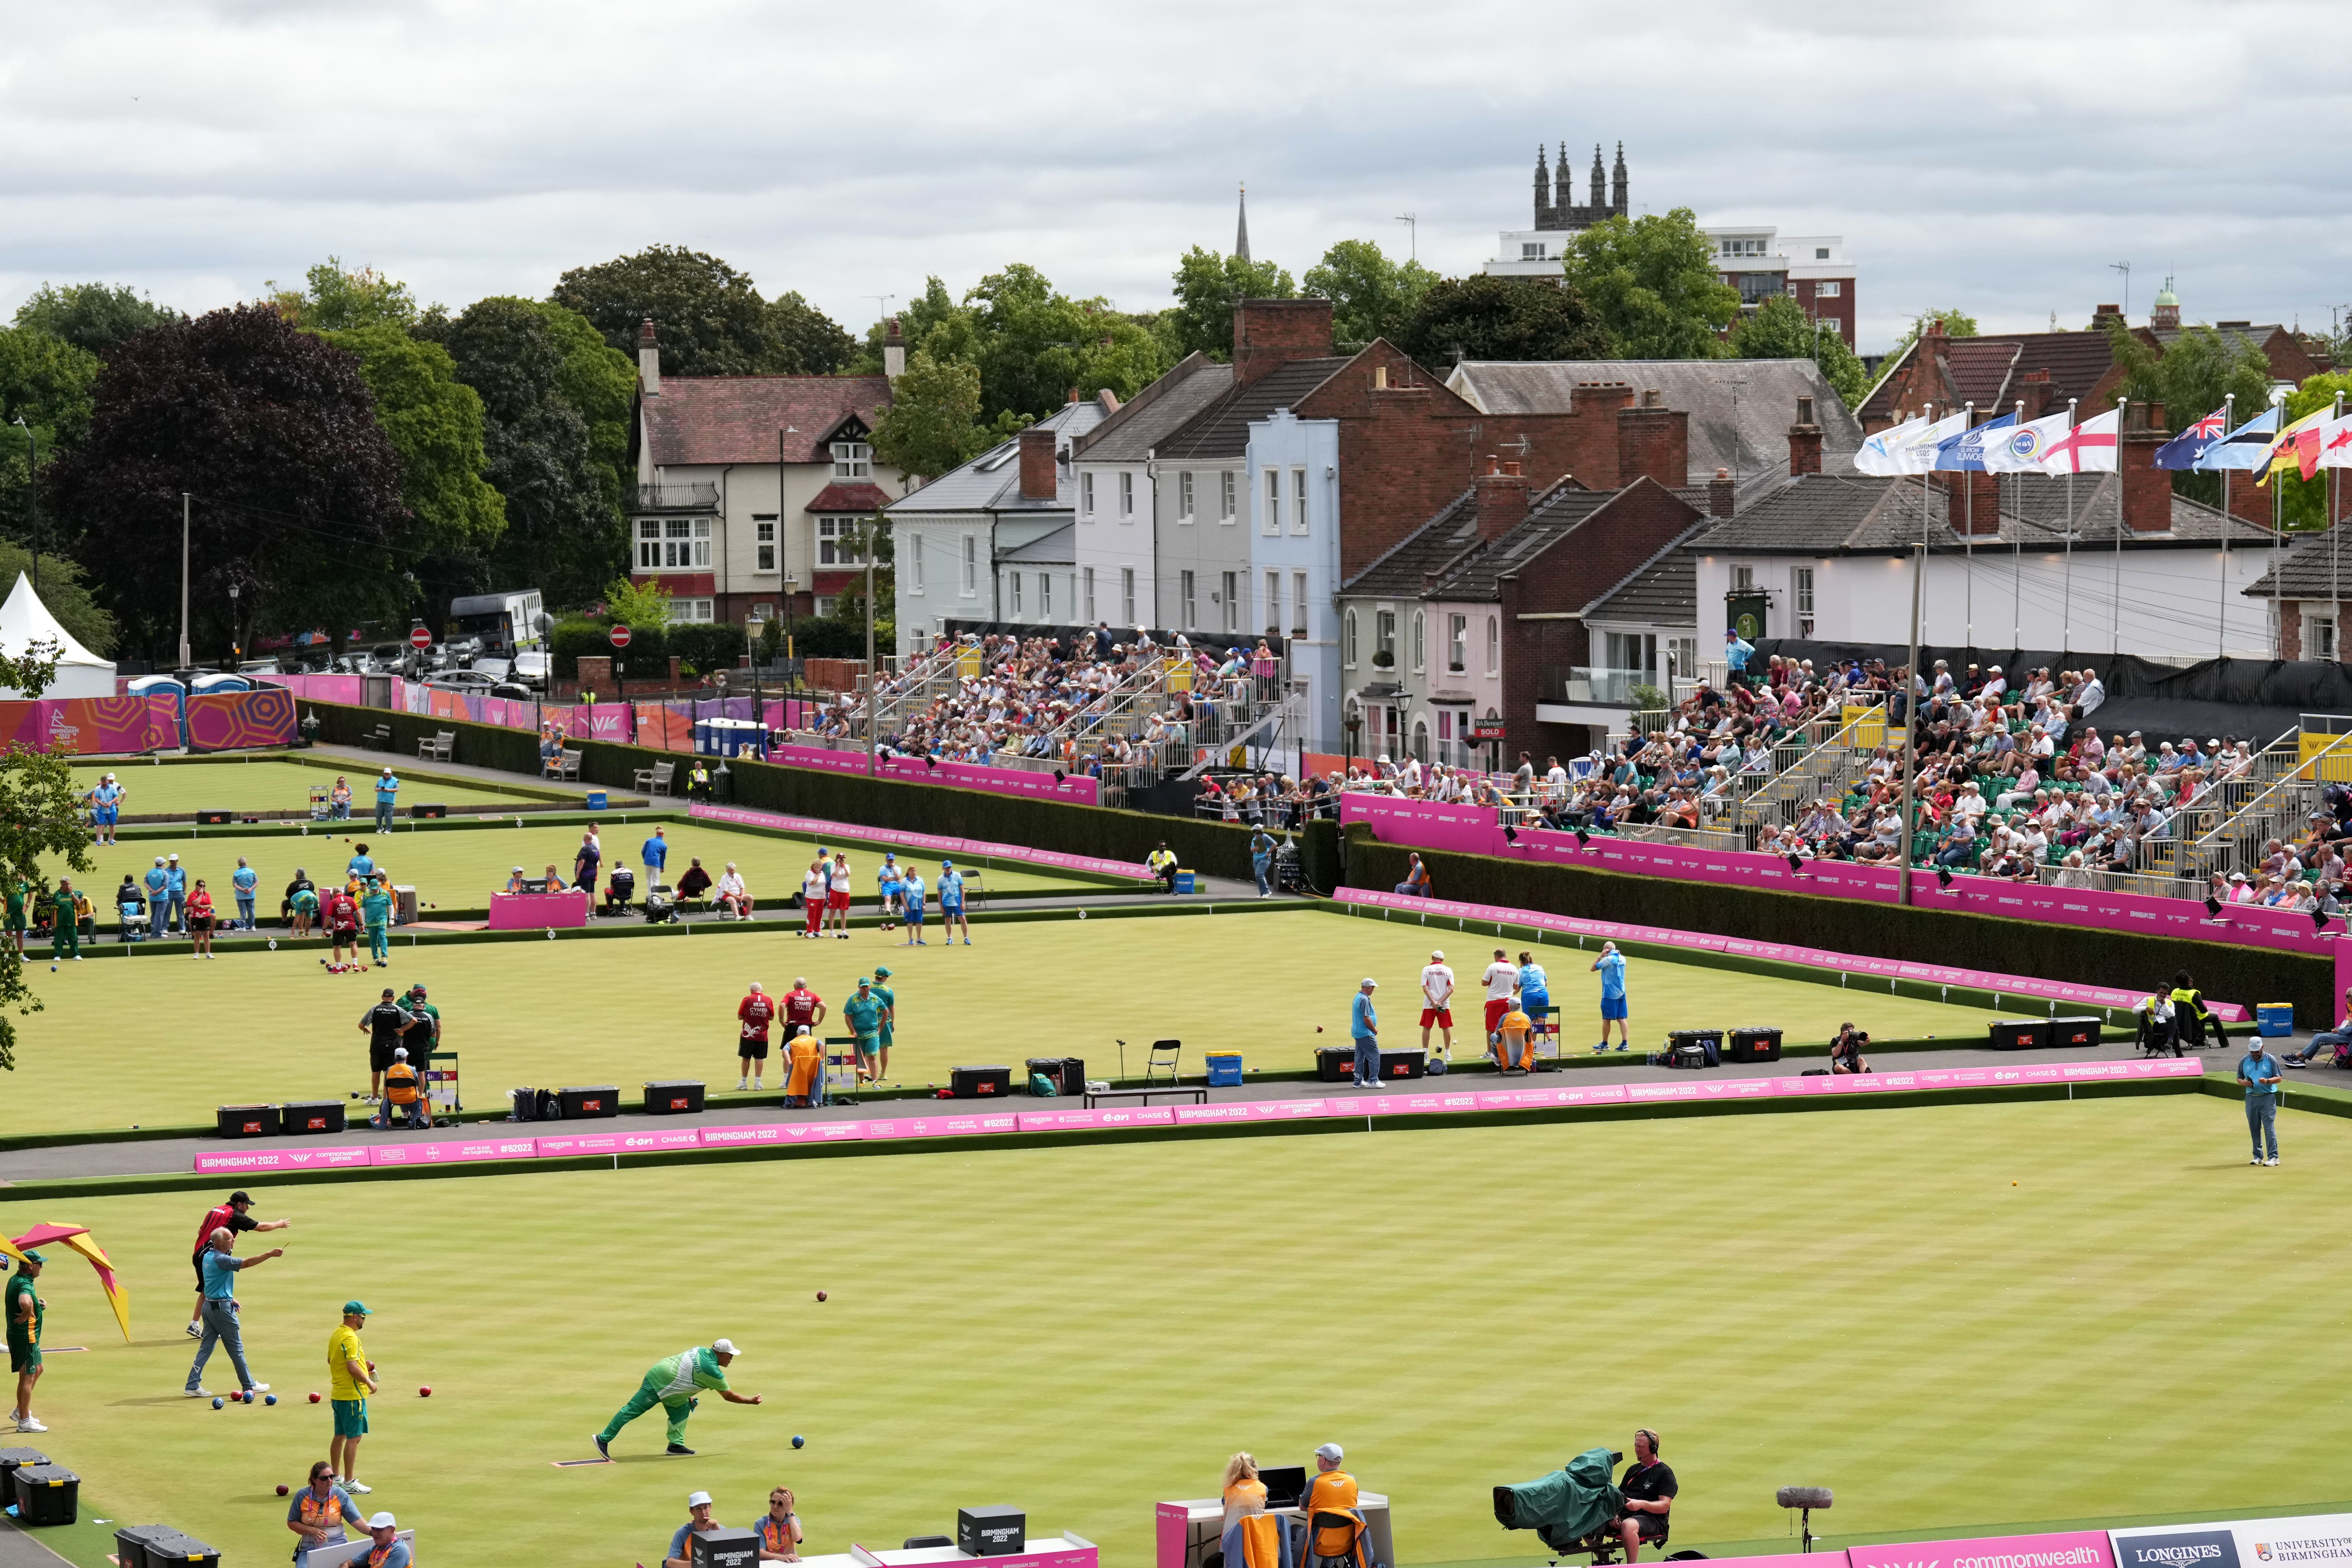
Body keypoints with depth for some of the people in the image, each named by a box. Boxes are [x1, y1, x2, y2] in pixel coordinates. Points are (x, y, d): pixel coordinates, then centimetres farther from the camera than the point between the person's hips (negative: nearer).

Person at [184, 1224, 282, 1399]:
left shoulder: (209, 1256, 10)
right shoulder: (220, 1260, -20)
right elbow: (248, 1263, -25)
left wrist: (229, 1299, 22)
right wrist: (271, 1254, -23)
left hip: (209, 1305, 9)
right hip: (221, 1307, -9)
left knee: (207, 1346, 8)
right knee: (236, 1347, 2)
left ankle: (193, 1385, 3)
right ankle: (249, 1386, 11)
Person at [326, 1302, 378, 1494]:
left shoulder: (335, 1334, 11)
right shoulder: (350, 1338, -19)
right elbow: (353, 1368, -25)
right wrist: (369, 1382, -11)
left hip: (337, 1394, 10)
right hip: (353, 1395, -10)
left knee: (340, 1435, 17)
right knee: (354, 1437, -6)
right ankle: (349, 1482, -6)